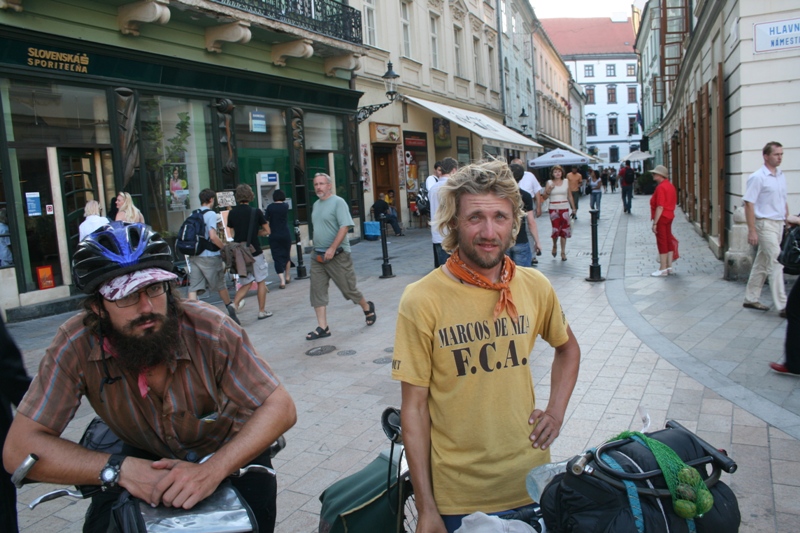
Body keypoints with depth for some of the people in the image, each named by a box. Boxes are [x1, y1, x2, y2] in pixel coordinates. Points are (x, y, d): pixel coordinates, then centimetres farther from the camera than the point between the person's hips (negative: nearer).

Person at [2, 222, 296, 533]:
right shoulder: (77, 345, -24)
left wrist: (213, 470, -41)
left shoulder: (211, 330, -28)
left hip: (230, 453, -1)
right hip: (145, 458, 2)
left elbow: (281, 408, -26)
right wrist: (120, 469, -36)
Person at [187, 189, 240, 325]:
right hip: (209, 256, -5)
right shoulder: (210, 214, -9)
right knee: (220, 285, 12)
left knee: (194, 288, 1)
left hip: (193, 256, 5)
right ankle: (231, 310, 29)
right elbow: (213, 236, -20)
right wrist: (225, 247, -8)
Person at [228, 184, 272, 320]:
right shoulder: (256, 212, -8)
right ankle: (262, 311, 16)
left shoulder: (232, 213, 1)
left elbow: (233, 233, 10)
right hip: (255, 252, -4)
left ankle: (234, 304, -5)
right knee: (261, 282, 11)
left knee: (246, 283, 15)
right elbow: (267, 231, 0)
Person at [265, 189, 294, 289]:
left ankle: (282, 281, -12)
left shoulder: (270, 207, -5)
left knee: (277, 258, -1)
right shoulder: (286, 206, -2)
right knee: (287, 255, 19)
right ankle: (287, 277, 33)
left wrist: (268, 232, 10)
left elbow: (266, 222, -4)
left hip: (274, 236, -1)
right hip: (286, 235, 2)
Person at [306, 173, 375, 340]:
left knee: (349, 289, 3)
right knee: (317, 291, 0)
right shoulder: (316, 205, 13)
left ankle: (367, 308, 30)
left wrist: (332, 248, -24)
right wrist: (318, 248, 15)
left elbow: (345, 226, -19)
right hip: (318, 256, 7)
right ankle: (322, 327, 4)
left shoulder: (338, 202, -10)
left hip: (337, 255, -7)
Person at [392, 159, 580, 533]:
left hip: (530, 483, 4)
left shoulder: (536, 287, -4)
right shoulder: (421, 300, -16)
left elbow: (567, 348, 16)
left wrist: (556, 411, 2)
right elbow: (414, 406, -11)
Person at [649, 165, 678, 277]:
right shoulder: (670, 186, 12)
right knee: (669, 241, 12)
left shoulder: (661, 187, -18)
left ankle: (663, 269, 1)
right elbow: (674, 203, 17)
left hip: (661, 217, -10)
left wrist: (655, 223, -22)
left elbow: (660, 207, -22)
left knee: (662, 243, -4)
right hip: (670, 216, 10)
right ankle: (669, 267, 18)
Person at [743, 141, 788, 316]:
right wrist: (752, 230, -17)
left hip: (779, 224, 7)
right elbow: (749, 204, -13)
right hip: (765, 224, -7)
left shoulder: (781, 176, 13)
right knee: (776, 263, -10)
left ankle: (751, 299, 21)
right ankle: (782, 306, -7)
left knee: (762, 263, 12)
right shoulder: (758, 177, -11)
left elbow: (784, 202, 20)